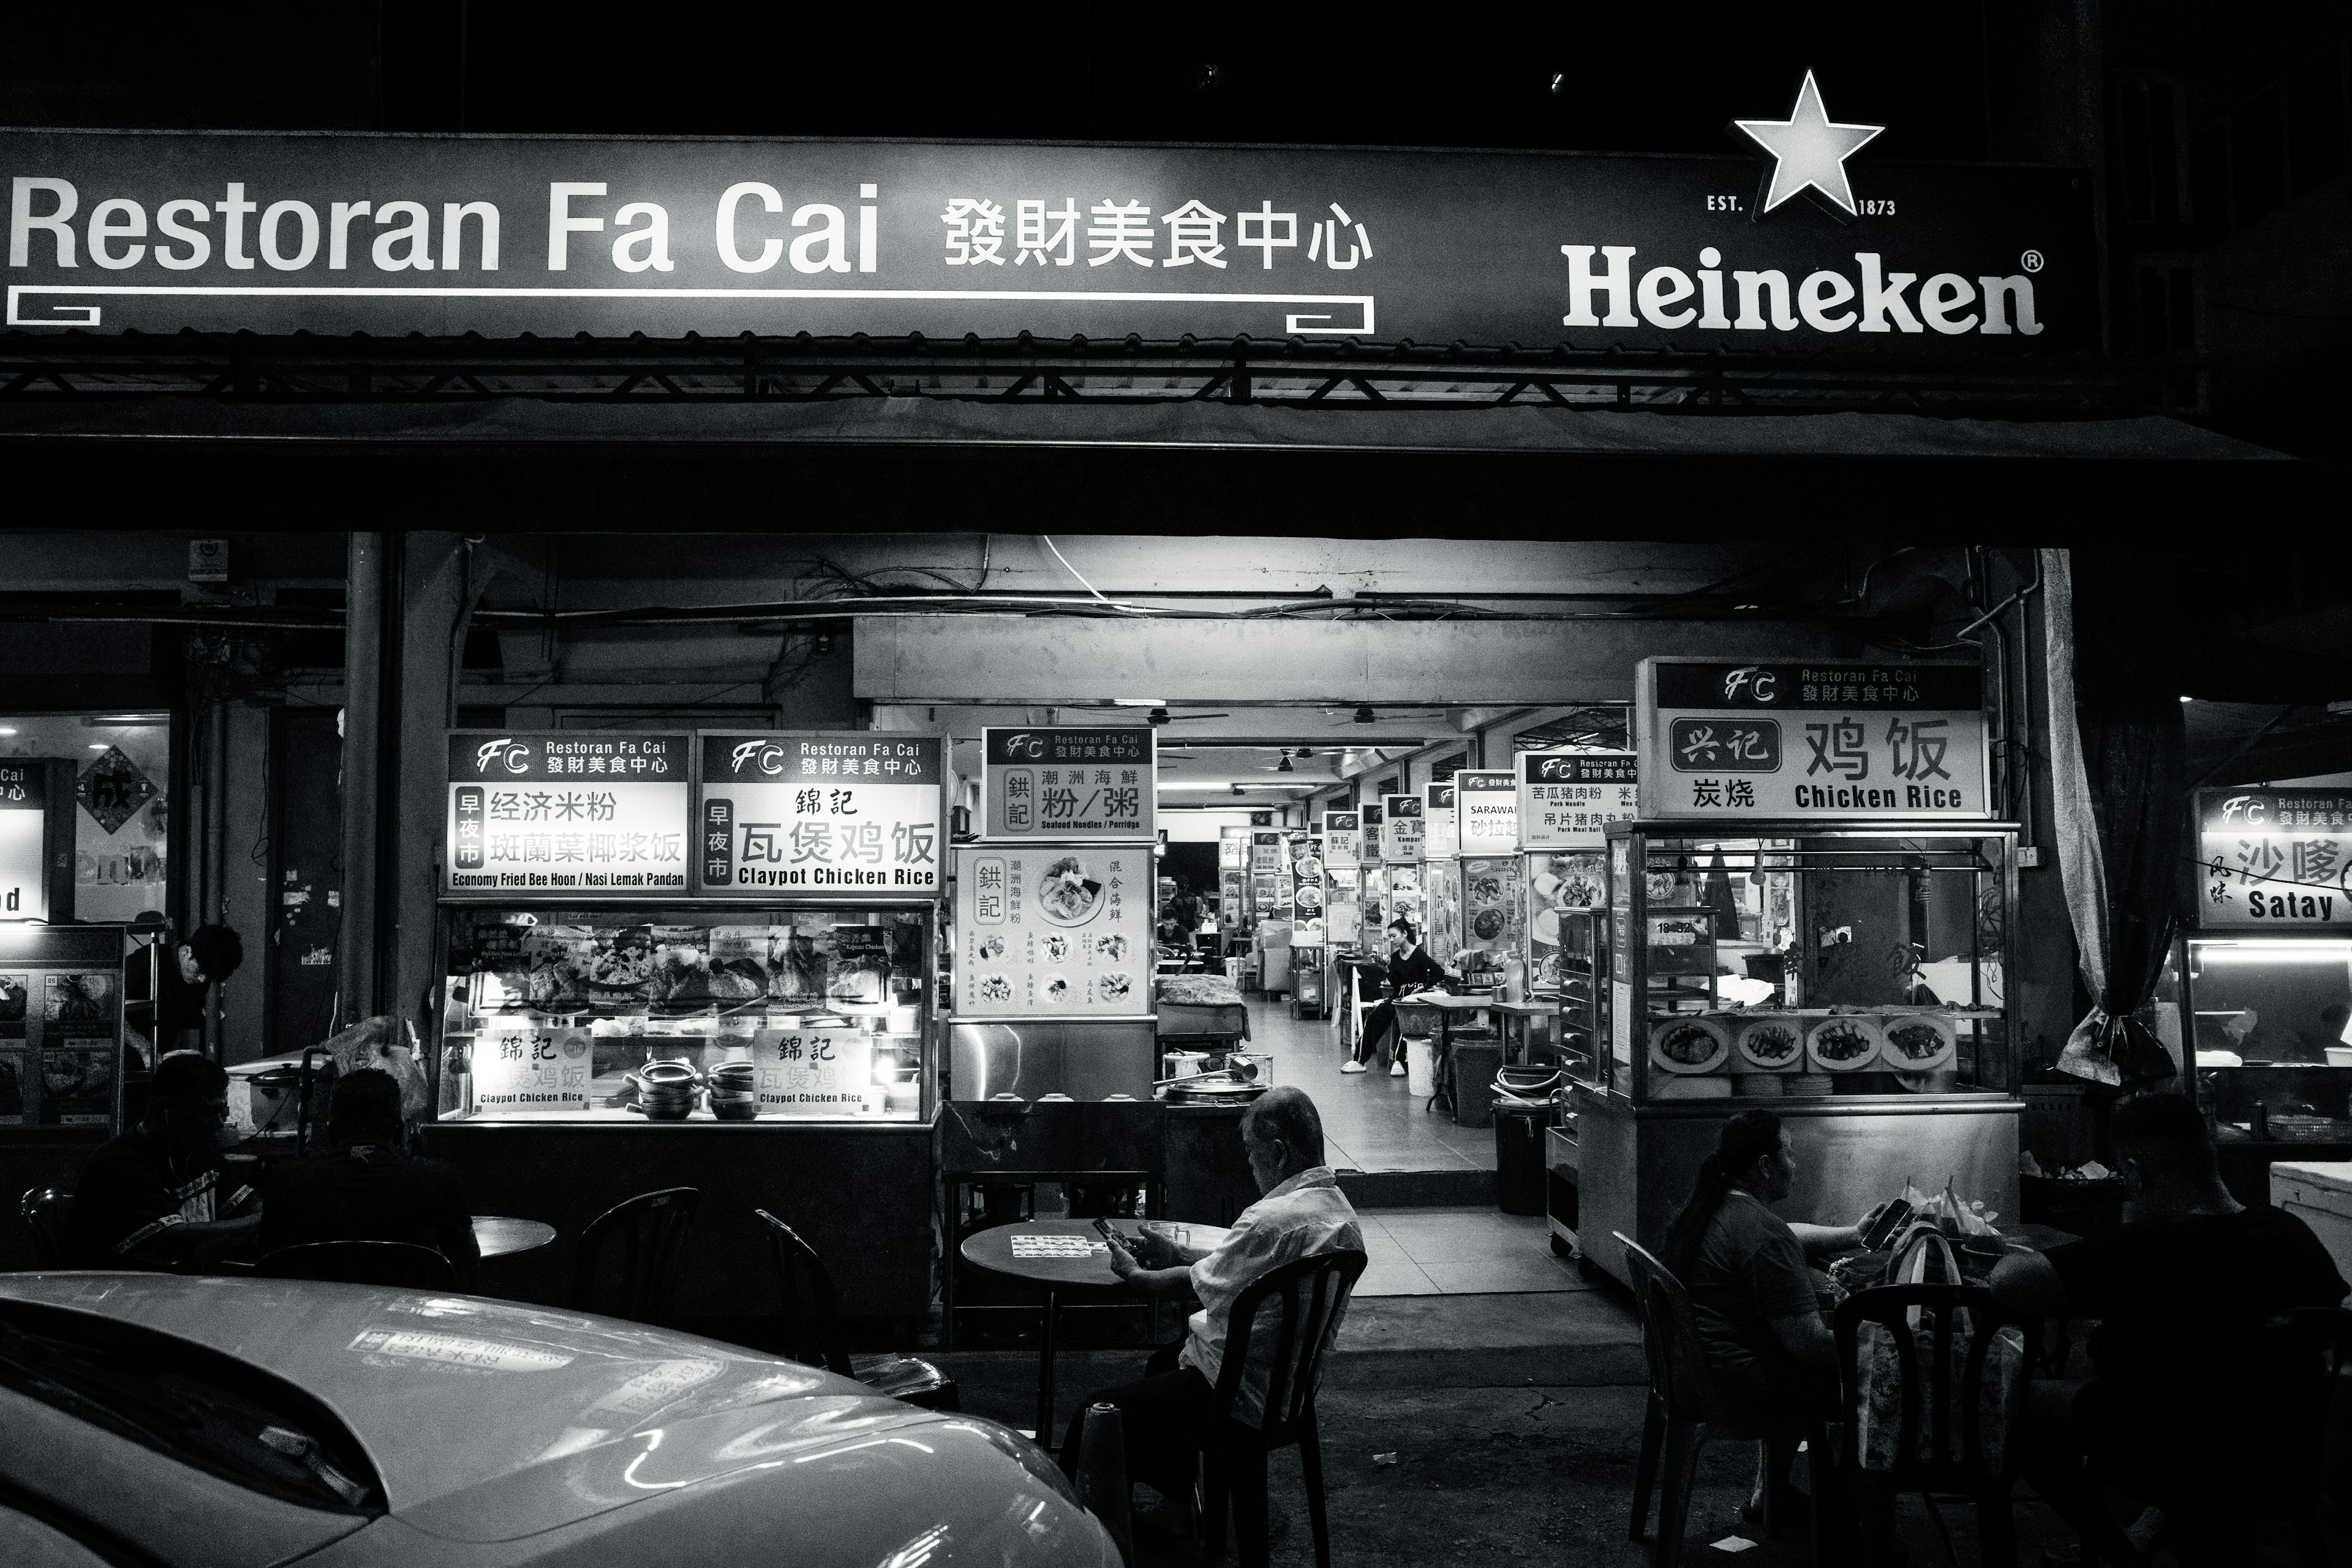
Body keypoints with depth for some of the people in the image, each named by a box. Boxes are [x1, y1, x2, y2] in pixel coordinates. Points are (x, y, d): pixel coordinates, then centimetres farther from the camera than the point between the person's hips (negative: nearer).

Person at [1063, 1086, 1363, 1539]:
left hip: (1240, 1387, -10)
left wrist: (1134, 1273, 3)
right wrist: (1180, 1256, 12)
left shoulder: (1272, 1220, -27)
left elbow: (1203, 1286, -14)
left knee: (1094, 1417, -3)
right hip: (1293, 1378, 10)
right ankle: (1178, 1505, 36)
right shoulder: (1338, 1208, 2)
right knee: (1161, 1363, 33)